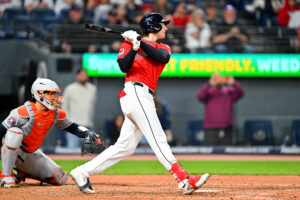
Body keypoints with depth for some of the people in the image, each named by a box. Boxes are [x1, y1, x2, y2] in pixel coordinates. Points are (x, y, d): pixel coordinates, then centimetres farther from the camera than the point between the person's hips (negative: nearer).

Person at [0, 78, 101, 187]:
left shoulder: (56, 114, -4)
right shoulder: (25, 112, -24)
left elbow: (72, 127, 9)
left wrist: (89, 134, -10)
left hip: (31, 155, 7)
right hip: (9, 151, -7)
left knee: (61, 179, 1)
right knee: (15, 132, -39)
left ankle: (22, 174, 18)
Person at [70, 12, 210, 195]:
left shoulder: (163, 48, 22)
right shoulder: (129, 44, 8)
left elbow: (162, 57, -3)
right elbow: (124, 67, -8)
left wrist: (140, 42, -11)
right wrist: (134, 46, -17)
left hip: (145, 98, 7)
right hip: (135, 91, -7)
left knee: (126, 146, 3)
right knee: (158, 139, -14)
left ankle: (82, 173, 7)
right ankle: (185, 181, -22)